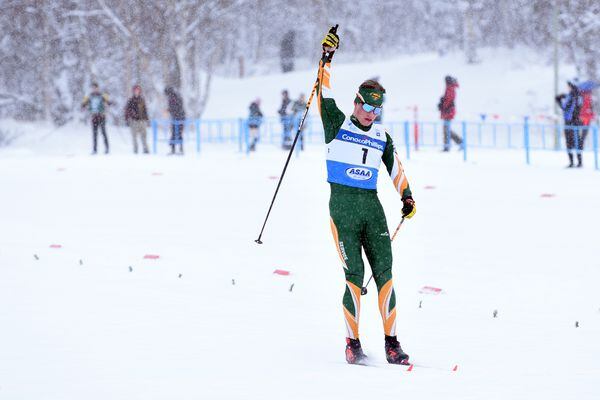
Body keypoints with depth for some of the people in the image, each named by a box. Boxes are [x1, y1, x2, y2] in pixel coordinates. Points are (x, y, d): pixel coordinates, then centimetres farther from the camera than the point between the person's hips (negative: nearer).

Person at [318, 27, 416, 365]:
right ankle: (353, 343, -3)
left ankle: (392, 342, -2)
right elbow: (325, 96, -6)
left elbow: (395, 167, 19)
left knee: (384, 273, -4)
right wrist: (327, 59, -14)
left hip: (372, 206, 4)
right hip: (343, 206, -4)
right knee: (355, 275, -10)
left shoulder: (381, 136, 15)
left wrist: (406, 195, 8)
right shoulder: (337, 125, 4)